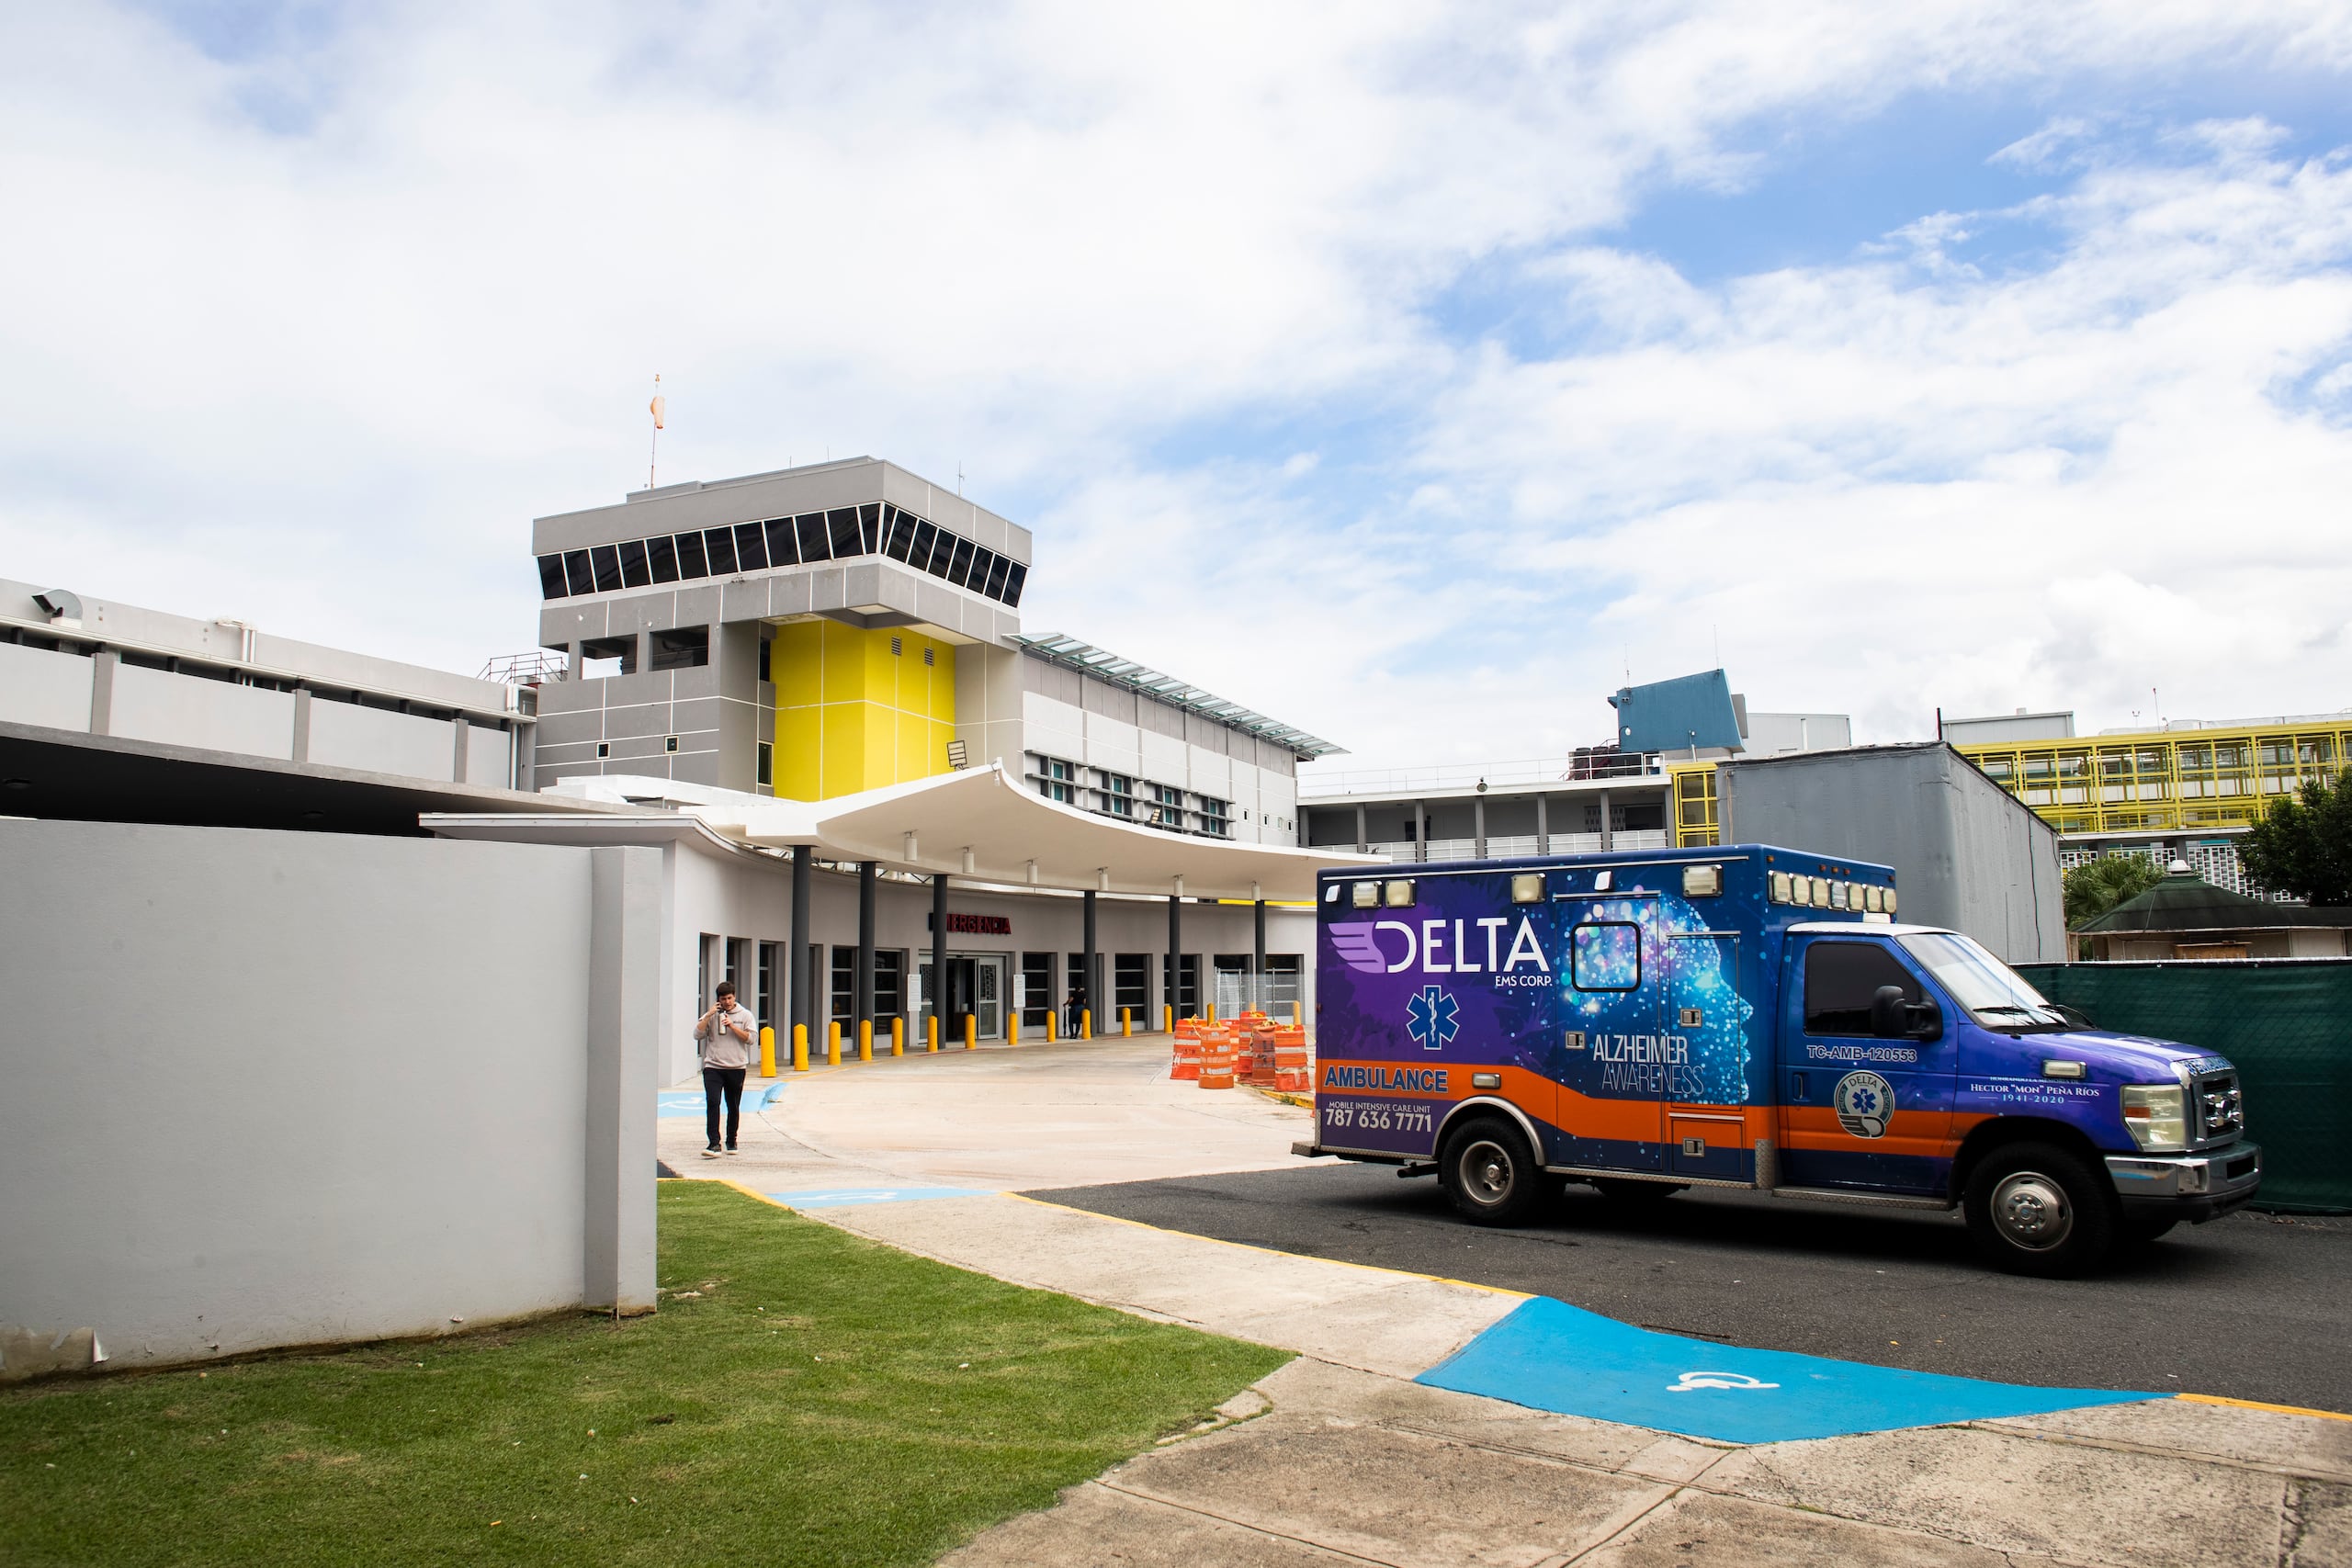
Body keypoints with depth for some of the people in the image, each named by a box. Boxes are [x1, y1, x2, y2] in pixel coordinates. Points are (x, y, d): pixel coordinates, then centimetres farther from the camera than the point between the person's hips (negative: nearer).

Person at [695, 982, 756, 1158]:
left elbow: (749, 1038, -3)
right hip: (713, 1067, 0)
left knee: (734, 1107, 9)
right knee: (712, 1102, -16)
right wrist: (708, 1016, -9)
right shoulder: (711, 1015, 9)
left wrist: (732, 1026, -12)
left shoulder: (745, 1015, 6)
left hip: (736, 1068, 0)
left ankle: (731, 1142, 25)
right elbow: (697, 1035, -1)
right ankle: (714, 1144, -18)